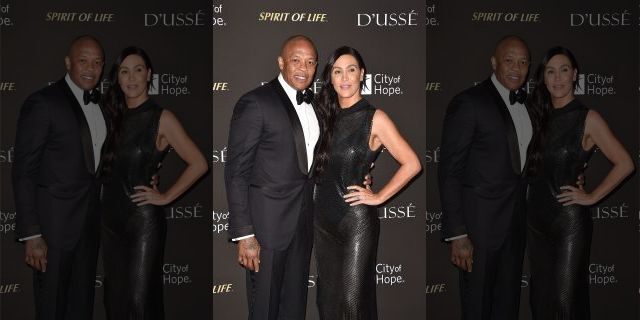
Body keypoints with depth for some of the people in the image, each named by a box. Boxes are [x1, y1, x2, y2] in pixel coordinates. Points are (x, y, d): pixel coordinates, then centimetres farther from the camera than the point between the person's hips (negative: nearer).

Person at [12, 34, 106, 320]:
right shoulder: (42, 103, -14)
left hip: (90, 221, 7)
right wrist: (31, 234, -19)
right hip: (55, 221, -6)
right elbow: (23, 172, -15)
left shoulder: (100, 103, 8)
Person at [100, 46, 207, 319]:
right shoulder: (114, 116, 10)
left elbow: (198, 164, -13)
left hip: (143, 218, -6)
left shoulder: (162, 118, -7)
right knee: (115, 296, 13)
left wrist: (165, 197, -11)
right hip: (111, 216, 6)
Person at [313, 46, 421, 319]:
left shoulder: (375, 119, -7)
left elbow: (411, 164, -13)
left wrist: (378, 197, -10)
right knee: (328, 297, 13)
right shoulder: (327, 116, 9)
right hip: (323, 217, 6)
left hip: (356, 219, -6)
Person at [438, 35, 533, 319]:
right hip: (480, 222, -7)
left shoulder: (526, 102, 8)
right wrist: (457, 234, -19)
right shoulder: (469, 103, -14)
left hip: (516, 221, 7)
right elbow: (449, 172, -16)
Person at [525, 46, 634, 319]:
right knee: (540, 298, 13)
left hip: (569, 220, -5)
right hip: (536, 218, 6)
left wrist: (591, 197, -10)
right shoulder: (539, 115, 9)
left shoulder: (588, 118, -6)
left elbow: (624, 164, -11)